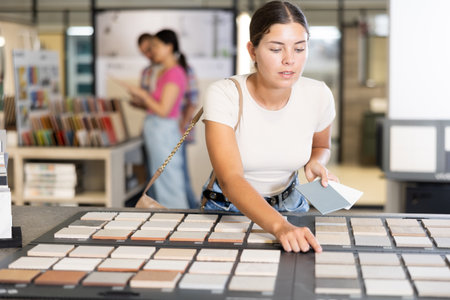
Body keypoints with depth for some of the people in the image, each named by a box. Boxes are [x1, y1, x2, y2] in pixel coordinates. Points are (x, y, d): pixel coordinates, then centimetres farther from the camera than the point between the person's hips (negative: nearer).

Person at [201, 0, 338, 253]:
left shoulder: (318, 96, -9)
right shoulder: (223, 96, -21)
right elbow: (230, 180, -32)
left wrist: (316, 164, -9)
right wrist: (280, 226, -47)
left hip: (289, 207, 2)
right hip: (228, 209, -2)